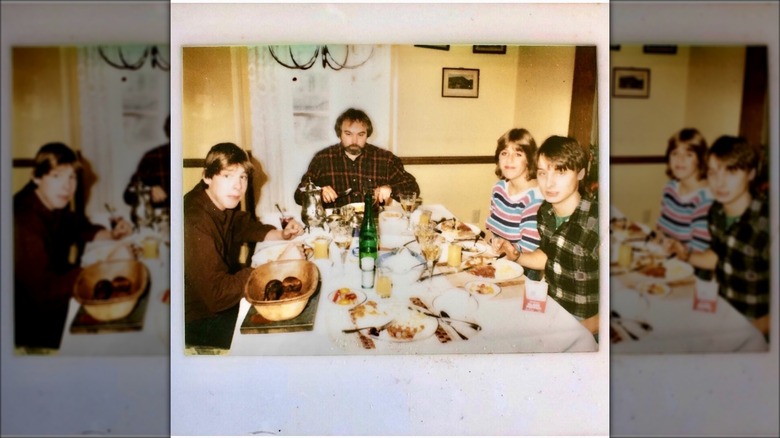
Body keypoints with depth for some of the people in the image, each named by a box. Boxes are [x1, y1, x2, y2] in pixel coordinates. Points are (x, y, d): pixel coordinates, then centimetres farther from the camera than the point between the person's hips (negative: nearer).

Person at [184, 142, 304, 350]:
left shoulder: (222, 202, -5)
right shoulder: (194, 223, -32)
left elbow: (245, 225, 17)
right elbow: (218, 295, -33)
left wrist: (281, 235, -2)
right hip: (198, 319, -8)